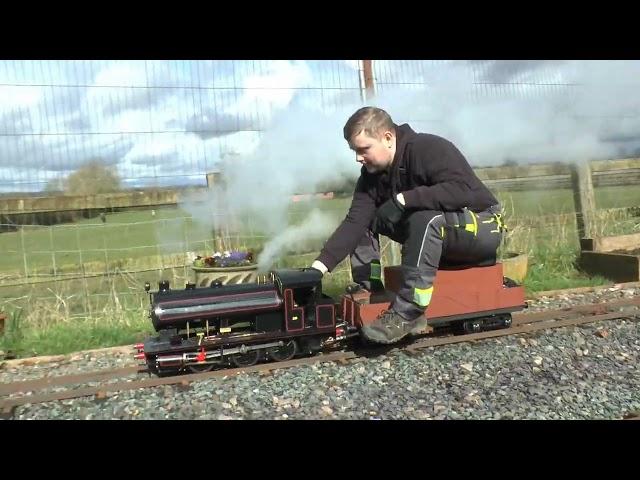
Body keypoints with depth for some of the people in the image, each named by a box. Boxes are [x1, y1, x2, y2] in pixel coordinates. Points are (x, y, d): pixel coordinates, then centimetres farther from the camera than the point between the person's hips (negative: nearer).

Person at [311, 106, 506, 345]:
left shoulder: (430, 149, -23)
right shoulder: (372, 173, -4)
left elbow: (462, 190, -36)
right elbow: (354, 222, -13)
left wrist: (403, 199, -36)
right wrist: (320, 266, -24)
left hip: (482, 227, -7)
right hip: (429, 229, 7)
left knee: (425, 219, -38)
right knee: (364, 217, -2)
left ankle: (408, 313, -33)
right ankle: (367, 292, -6)